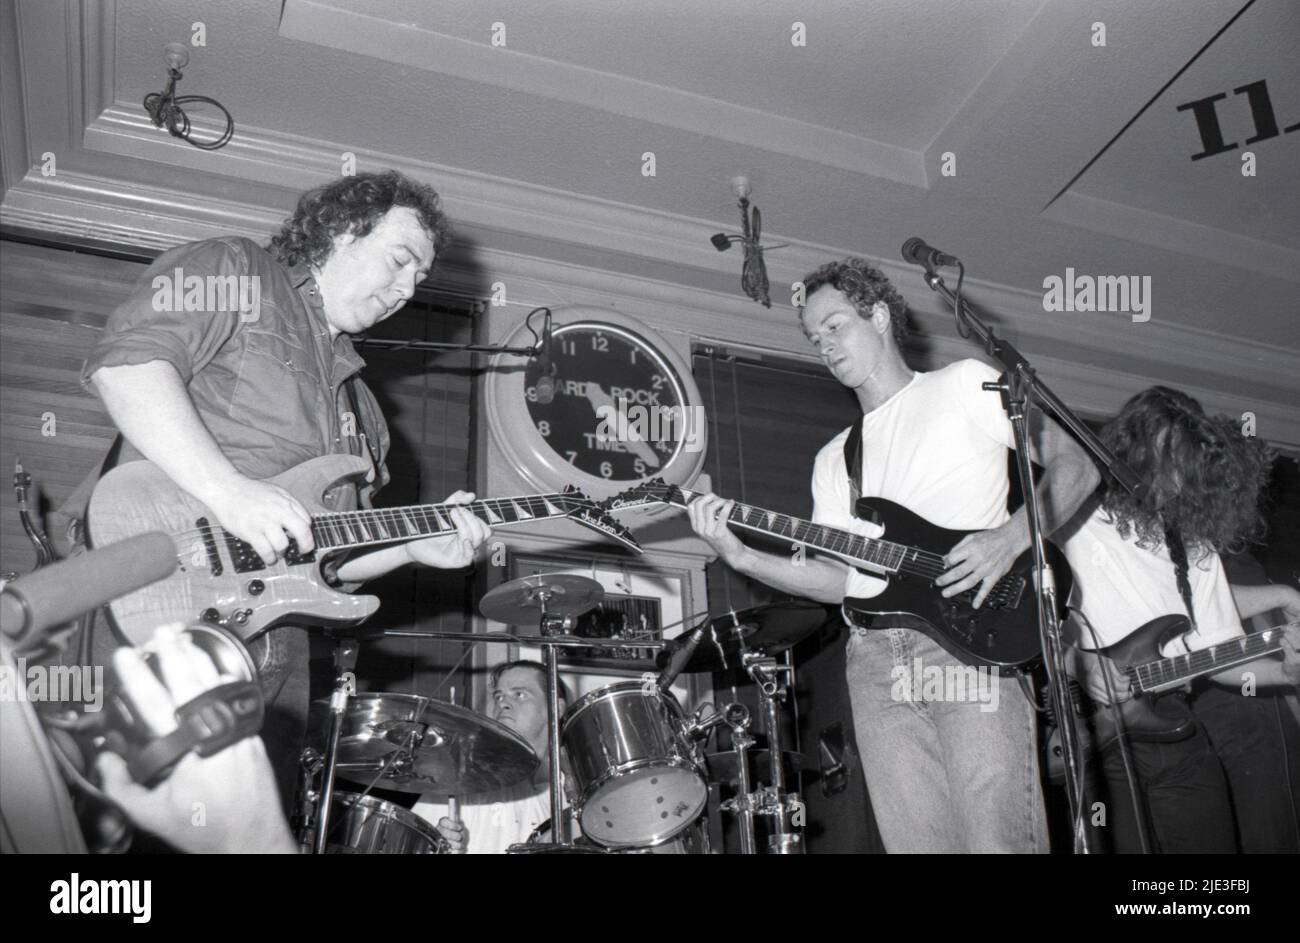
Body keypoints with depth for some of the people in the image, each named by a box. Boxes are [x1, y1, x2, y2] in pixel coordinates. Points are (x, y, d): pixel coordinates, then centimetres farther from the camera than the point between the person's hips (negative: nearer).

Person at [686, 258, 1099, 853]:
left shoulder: (966, 385, 11)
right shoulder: (834, 459, 25)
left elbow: (1075, 467, 5)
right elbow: (839, 579, 14)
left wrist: (1012, 536, -13)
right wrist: (742, 558, -2)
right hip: (876, 656, 5)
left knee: (998, 840, -16)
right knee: (918, 843, -1)